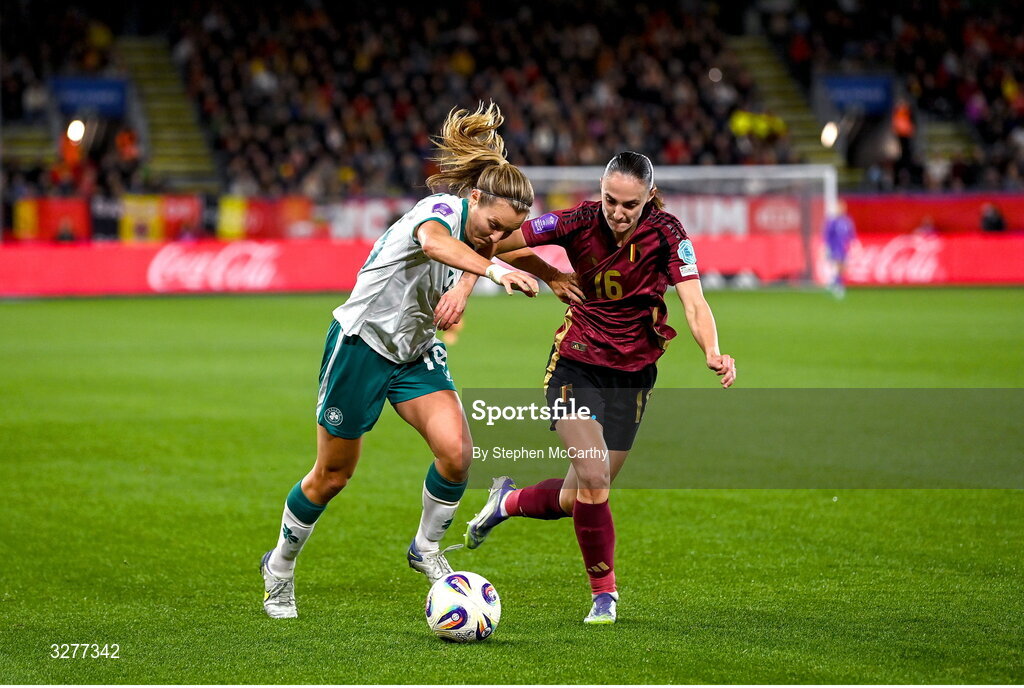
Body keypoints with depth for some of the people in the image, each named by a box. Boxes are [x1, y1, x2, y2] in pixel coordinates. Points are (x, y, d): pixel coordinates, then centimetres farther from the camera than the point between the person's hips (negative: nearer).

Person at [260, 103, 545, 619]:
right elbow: (433, 242, -51)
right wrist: (494, 270, -69)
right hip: (360, 344, -6)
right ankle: (280, 567, 29)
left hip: (415, 353, 7)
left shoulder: (476, 233, -4)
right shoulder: (442, 208, -27)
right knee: (332, 476, 5)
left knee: (456, 450, -17)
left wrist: (461, 290, -8)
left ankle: (426, 548, 6)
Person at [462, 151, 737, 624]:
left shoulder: (666, 233, -18)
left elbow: (694, 304, -29)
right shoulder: (579, 221, -17)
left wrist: (713, 353, -47)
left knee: (581, 497, 6)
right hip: (578, 362, -1)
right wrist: (553, 276, -11)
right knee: (592, 481, -17)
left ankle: (509, 502, 39)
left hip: (633, 371, 1)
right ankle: (603, 592, 2)